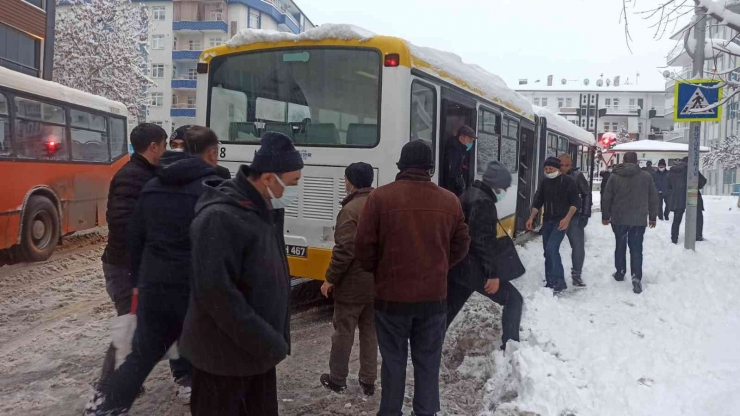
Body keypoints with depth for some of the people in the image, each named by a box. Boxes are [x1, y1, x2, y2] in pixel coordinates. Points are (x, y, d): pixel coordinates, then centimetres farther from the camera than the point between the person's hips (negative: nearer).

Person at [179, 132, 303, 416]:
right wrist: (266, 341, -23)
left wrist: (271, 339, 11)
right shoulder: (219, 218, -23)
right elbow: (215, 293, -28)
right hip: (225, 353, -9)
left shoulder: (263, 212, 7)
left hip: (257, 348, 9)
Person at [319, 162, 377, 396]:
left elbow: (345, 250, -22)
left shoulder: (351, 209, -18)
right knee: (370, 331, 14)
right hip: (378, 282, 7)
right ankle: (368, 381, 20)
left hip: (353, 283, -7)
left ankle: (337, 380, 19)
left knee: (343, 332, 7)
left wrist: (330, 278, -13)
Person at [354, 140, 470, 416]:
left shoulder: (380, 197, -10)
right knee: (428, 361, 16)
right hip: (434, 295, 2)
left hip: (391, 295, -2)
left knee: (393, 361, 13)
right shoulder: (450, 201, -1)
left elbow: (364, 247, -8)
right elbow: (460, 248, 7)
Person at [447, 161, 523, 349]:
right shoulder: (483, 202, -14)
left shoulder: (470, 195, 17)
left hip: (456, 265, 10)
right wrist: (492, 274, -19)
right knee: (513, 299, 2)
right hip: (471, 267, -10)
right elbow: (483, 241, -21)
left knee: (448, 310, 15)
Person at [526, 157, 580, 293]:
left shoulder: (568, 181, -6)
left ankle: (559, 282, -13)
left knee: (552, 249, -20)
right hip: (547, 221, 7)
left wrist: (567, 218, -20)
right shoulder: (545, 182, 11)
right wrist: (531, 218, 4)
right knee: (548, 252, 8)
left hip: (561, 221, -6)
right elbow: (538, 201, 14)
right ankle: (551, 282, 17)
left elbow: (575, 202, -9)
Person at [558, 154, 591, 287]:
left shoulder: (577, 176, -5)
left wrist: (585, 215, -8)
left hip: (575, 216, -2)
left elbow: (587, 195, -2)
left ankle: (576, 274, 15)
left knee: (578, 246, 1)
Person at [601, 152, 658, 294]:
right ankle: (636, 277, -11)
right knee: (636, 248, 1)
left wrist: (605, 216, 10)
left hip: (619, 218, 1)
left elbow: (606, 198, 0)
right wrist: (653, 217, 13)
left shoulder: (614, 176, -2)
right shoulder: (646, 176, 0)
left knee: (620, 245, 16)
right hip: (639, 219, 0)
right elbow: (653, 198, 4)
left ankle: (620, 272, 24)